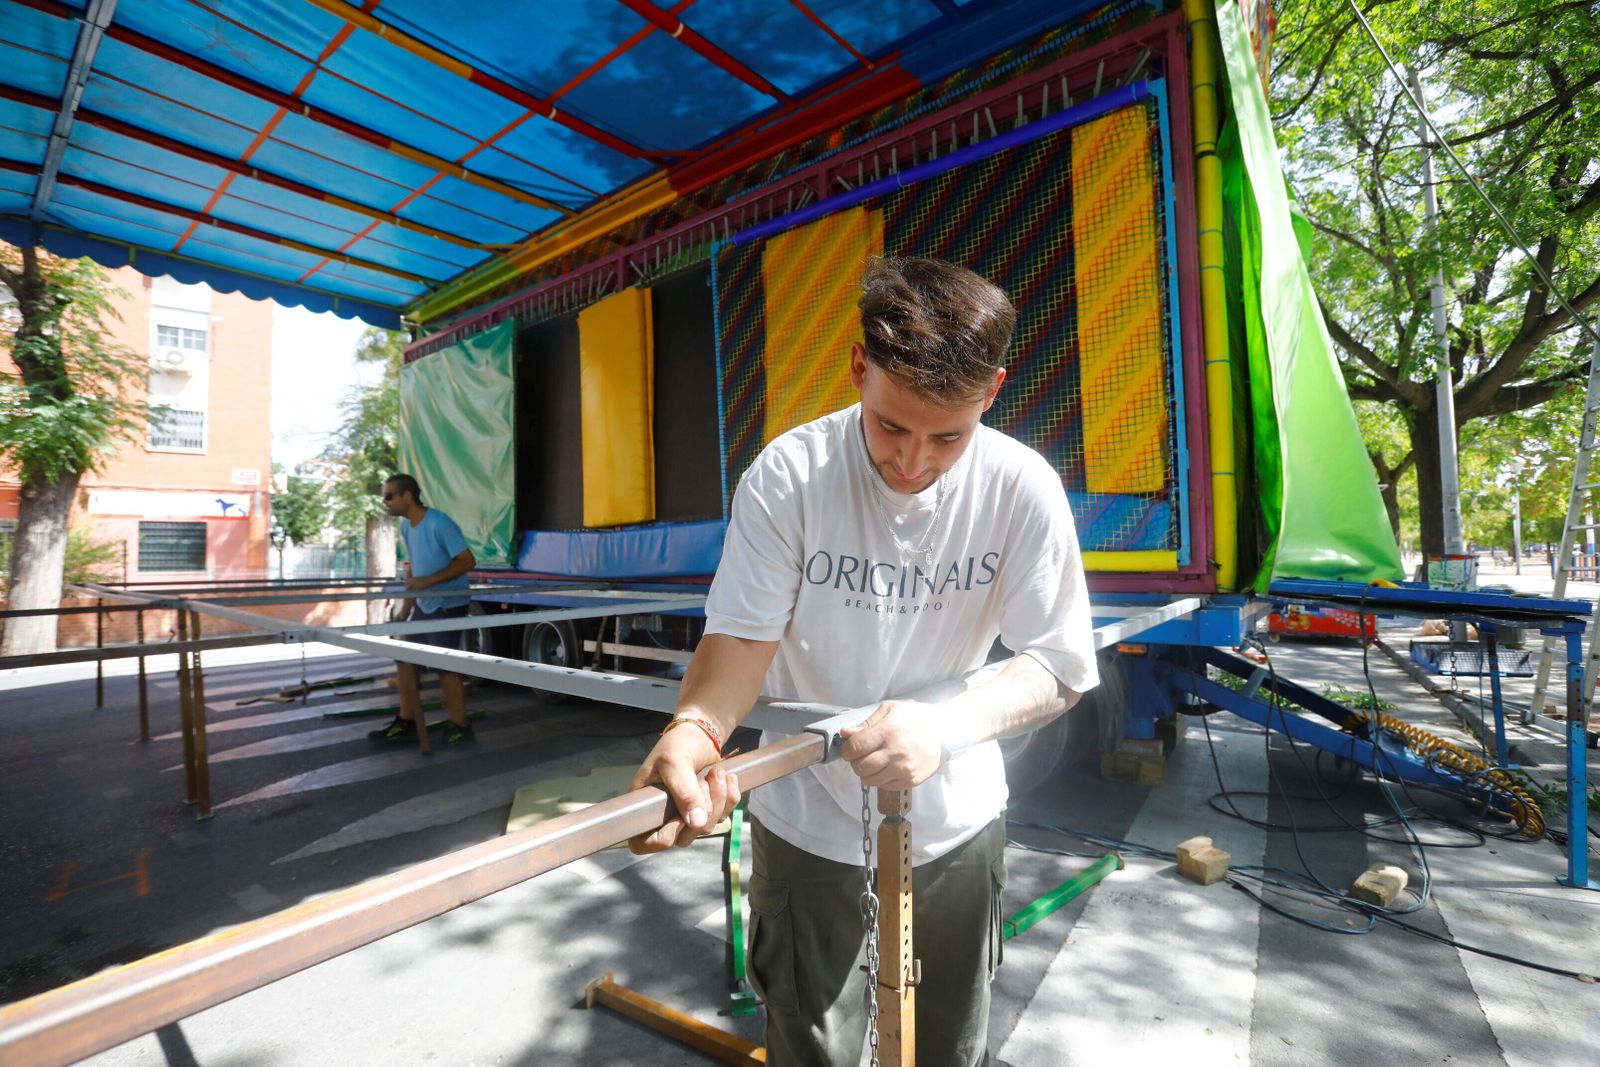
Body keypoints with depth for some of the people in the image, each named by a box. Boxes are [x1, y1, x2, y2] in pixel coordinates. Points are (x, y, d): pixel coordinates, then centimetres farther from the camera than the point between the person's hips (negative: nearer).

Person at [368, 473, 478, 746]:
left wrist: (427, 581, -25)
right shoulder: (406, 526, 8)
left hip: (447, 606, -9)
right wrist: (410, 578, 2)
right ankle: (407, 722, 23)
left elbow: (467, 561, -22)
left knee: (445, 666, -4)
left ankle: (460, 726, 9)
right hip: (423, 605, 9)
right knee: (405, 660, 11)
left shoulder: (439, 524, -19)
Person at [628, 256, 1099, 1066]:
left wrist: (947, 726, -32)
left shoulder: (1023, 487, -16)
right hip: (809, 825, -1)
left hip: (957, 824, 2)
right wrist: (695, 727, -38)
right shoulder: (788, 475, -20)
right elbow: (742, 635, -17)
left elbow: (1058, 667, -13)